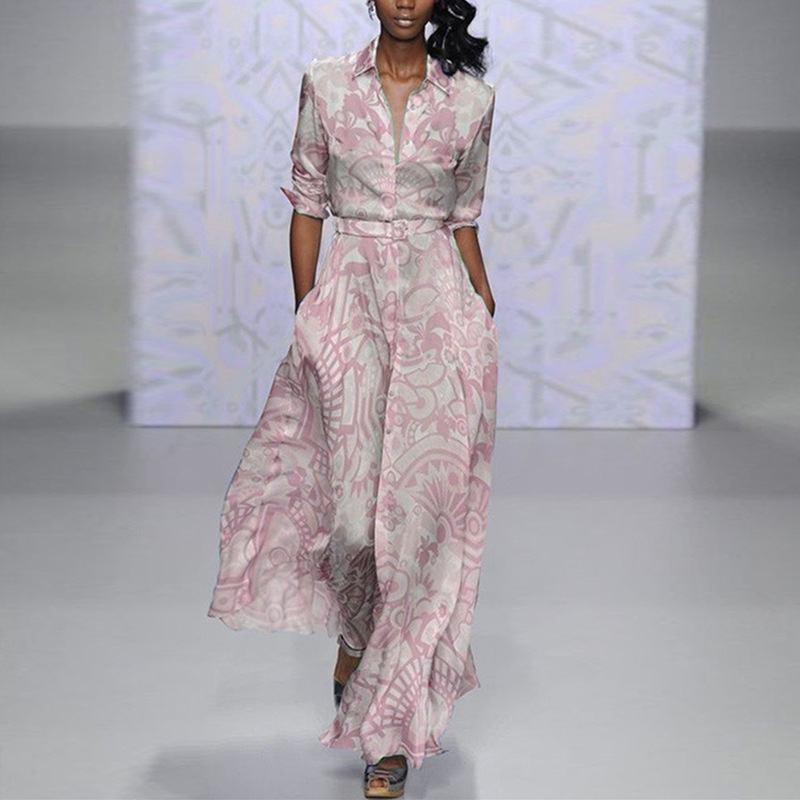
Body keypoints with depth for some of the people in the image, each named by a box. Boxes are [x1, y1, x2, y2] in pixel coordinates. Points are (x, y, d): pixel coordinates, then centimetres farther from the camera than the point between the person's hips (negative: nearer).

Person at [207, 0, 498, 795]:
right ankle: (354, 629, 32)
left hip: (438, 309, 0)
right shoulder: (326, 85, 5)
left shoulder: (470, 99, 5)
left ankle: (391, 726, 2)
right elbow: (307, 206, 7)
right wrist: (306, 320, 4)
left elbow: (464, 219, 12)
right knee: (352, 497, -3)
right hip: (350, 297, 0)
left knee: (422, 504, -5)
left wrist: (485, 310, 9)